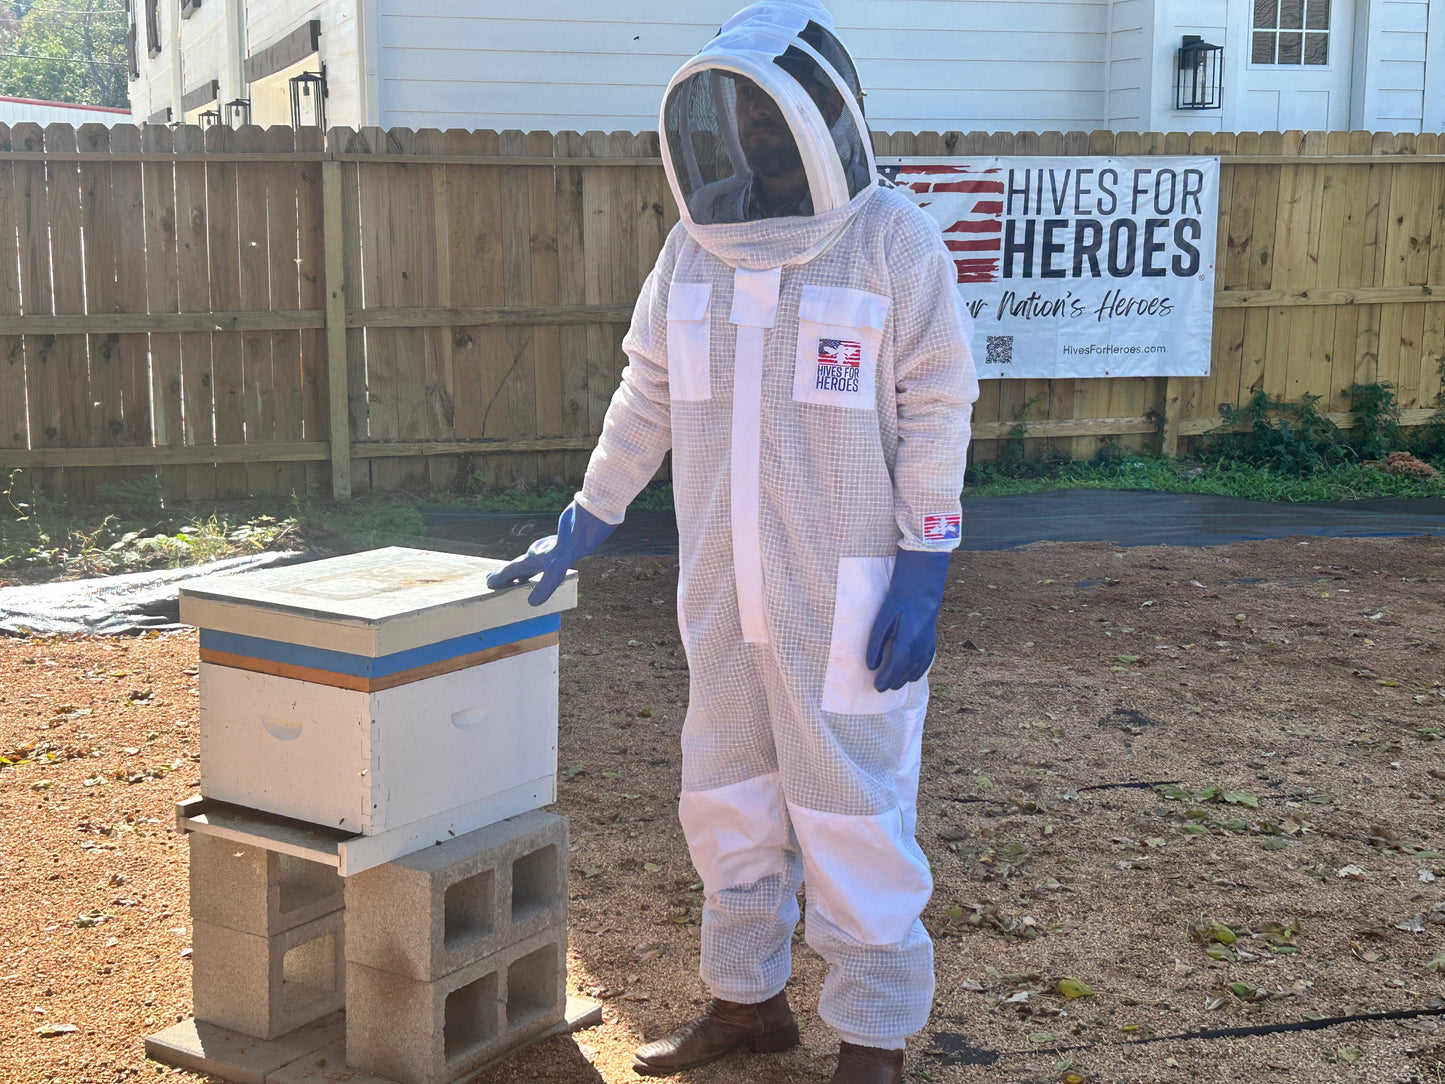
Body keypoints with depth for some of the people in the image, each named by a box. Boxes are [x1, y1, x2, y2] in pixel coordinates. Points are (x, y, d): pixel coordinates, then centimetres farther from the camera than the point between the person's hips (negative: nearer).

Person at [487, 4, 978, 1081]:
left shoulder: (893, 240, -8)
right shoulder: (696, 247, 7)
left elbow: (937, 416, -9)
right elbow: (647, 400, 14)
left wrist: (924, 579, -14)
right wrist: (579, 530, 14)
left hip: (849, 593, -6)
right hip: (723, 590, 6)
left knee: (851, 813, 1)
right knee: (728, 802, 15)